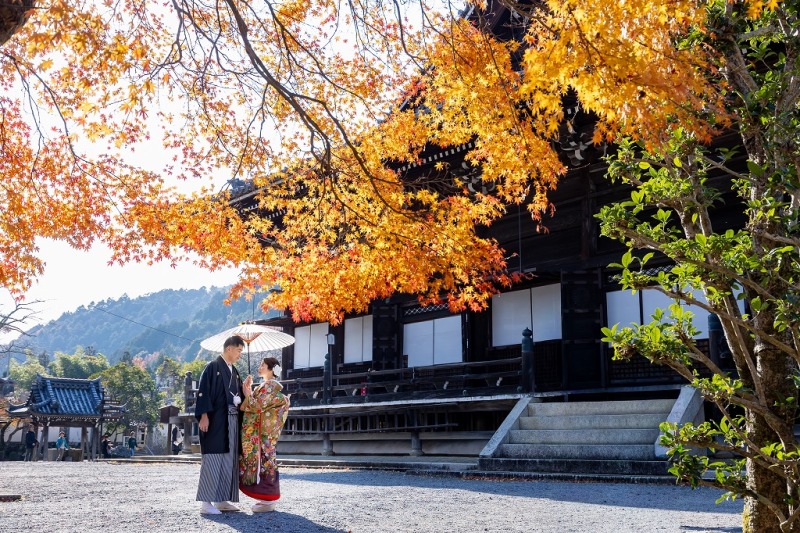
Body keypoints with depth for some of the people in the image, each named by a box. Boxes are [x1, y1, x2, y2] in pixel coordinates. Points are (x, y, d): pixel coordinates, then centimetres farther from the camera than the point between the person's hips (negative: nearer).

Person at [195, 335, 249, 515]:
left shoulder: (234, 372, 19)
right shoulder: (212, 367, -4)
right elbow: (203, 392, -11)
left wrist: (245, 387, 3)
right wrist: (204, 416, -19)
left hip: (232, 421, 8)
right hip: (215, 421, -8)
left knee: (229, 460, 7)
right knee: (212, 459, -9)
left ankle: (221, 500, 13)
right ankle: (206, 502, -9)